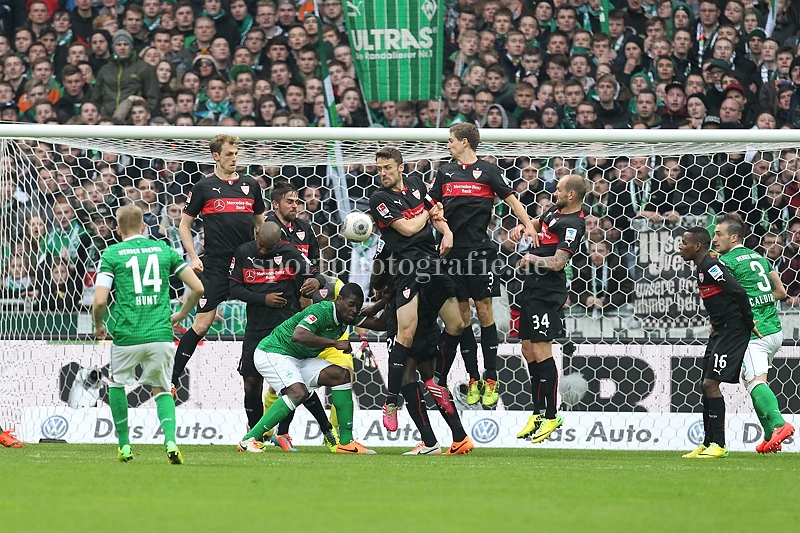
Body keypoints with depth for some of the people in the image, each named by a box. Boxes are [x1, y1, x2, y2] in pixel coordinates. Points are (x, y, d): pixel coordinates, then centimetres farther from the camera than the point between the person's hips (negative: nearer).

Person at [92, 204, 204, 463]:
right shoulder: (164, 249, 9)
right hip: (161, 334, 2)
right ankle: (170, 442, -6)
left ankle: (124, 445, 22)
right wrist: (181, 314, 23)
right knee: (162, 389, 20)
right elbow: (198, 288, 7)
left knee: (116, 383, 26)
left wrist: (99, 325, 11)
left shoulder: (112, 254, 0)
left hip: (127, 336, -2)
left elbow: (100, 300, -9)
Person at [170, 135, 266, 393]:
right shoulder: (204, 187, 3)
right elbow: (184, 224, 8)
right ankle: (172, 379, -1)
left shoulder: (250, 185, 12)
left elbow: (261, 222, 22)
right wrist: (193, 257, -2)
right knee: (202, 324, -8)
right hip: (215, 265, -4)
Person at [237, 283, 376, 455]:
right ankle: (248, 440, -28)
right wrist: (335, 343, -34)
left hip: (299, 360, 10)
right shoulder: (322, 312, -24)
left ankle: (346, 442, 1)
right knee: (298, 392, -31)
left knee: (341, 375, 0)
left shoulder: (347, 317, 4)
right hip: (272, 353, -10)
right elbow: (298, 336, -40)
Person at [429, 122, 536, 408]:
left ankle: (491, 380, 0)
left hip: (481, 250, -4)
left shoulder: (487, 170, 3)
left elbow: (511, 199, 4)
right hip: (453, 252, 4)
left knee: (484, 311, -3)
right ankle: (473, 379, 9)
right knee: (461, 314, 3)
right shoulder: (445, 171, 14)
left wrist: (528, 225, -9)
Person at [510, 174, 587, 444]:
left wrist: (530, 259, -13)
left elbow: (557, 262, -24)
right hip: (532, 289, 10)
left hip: (547, 293, -10)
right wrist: (522, 227, 14)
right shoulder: (556, 210, 13)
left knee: (541, 351, -10)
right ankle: (538, 412, 21)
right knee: (528, 349, 13)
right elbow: (538, 223, 34)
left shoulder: (573, 225, -15)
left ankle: (551, 415, -3)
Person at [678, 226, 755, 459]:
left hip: (732, 331, -10)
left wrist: (749, 324, -15)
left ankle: (719, 444, -8)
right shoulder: (702, 268, 13)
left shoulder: (711, 267, -18)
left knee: (710, 383, -12)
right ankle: (708, 443, 16)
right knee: (706, 385, 11)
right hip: (720, 331, 10)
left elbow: (739, 292, -22)